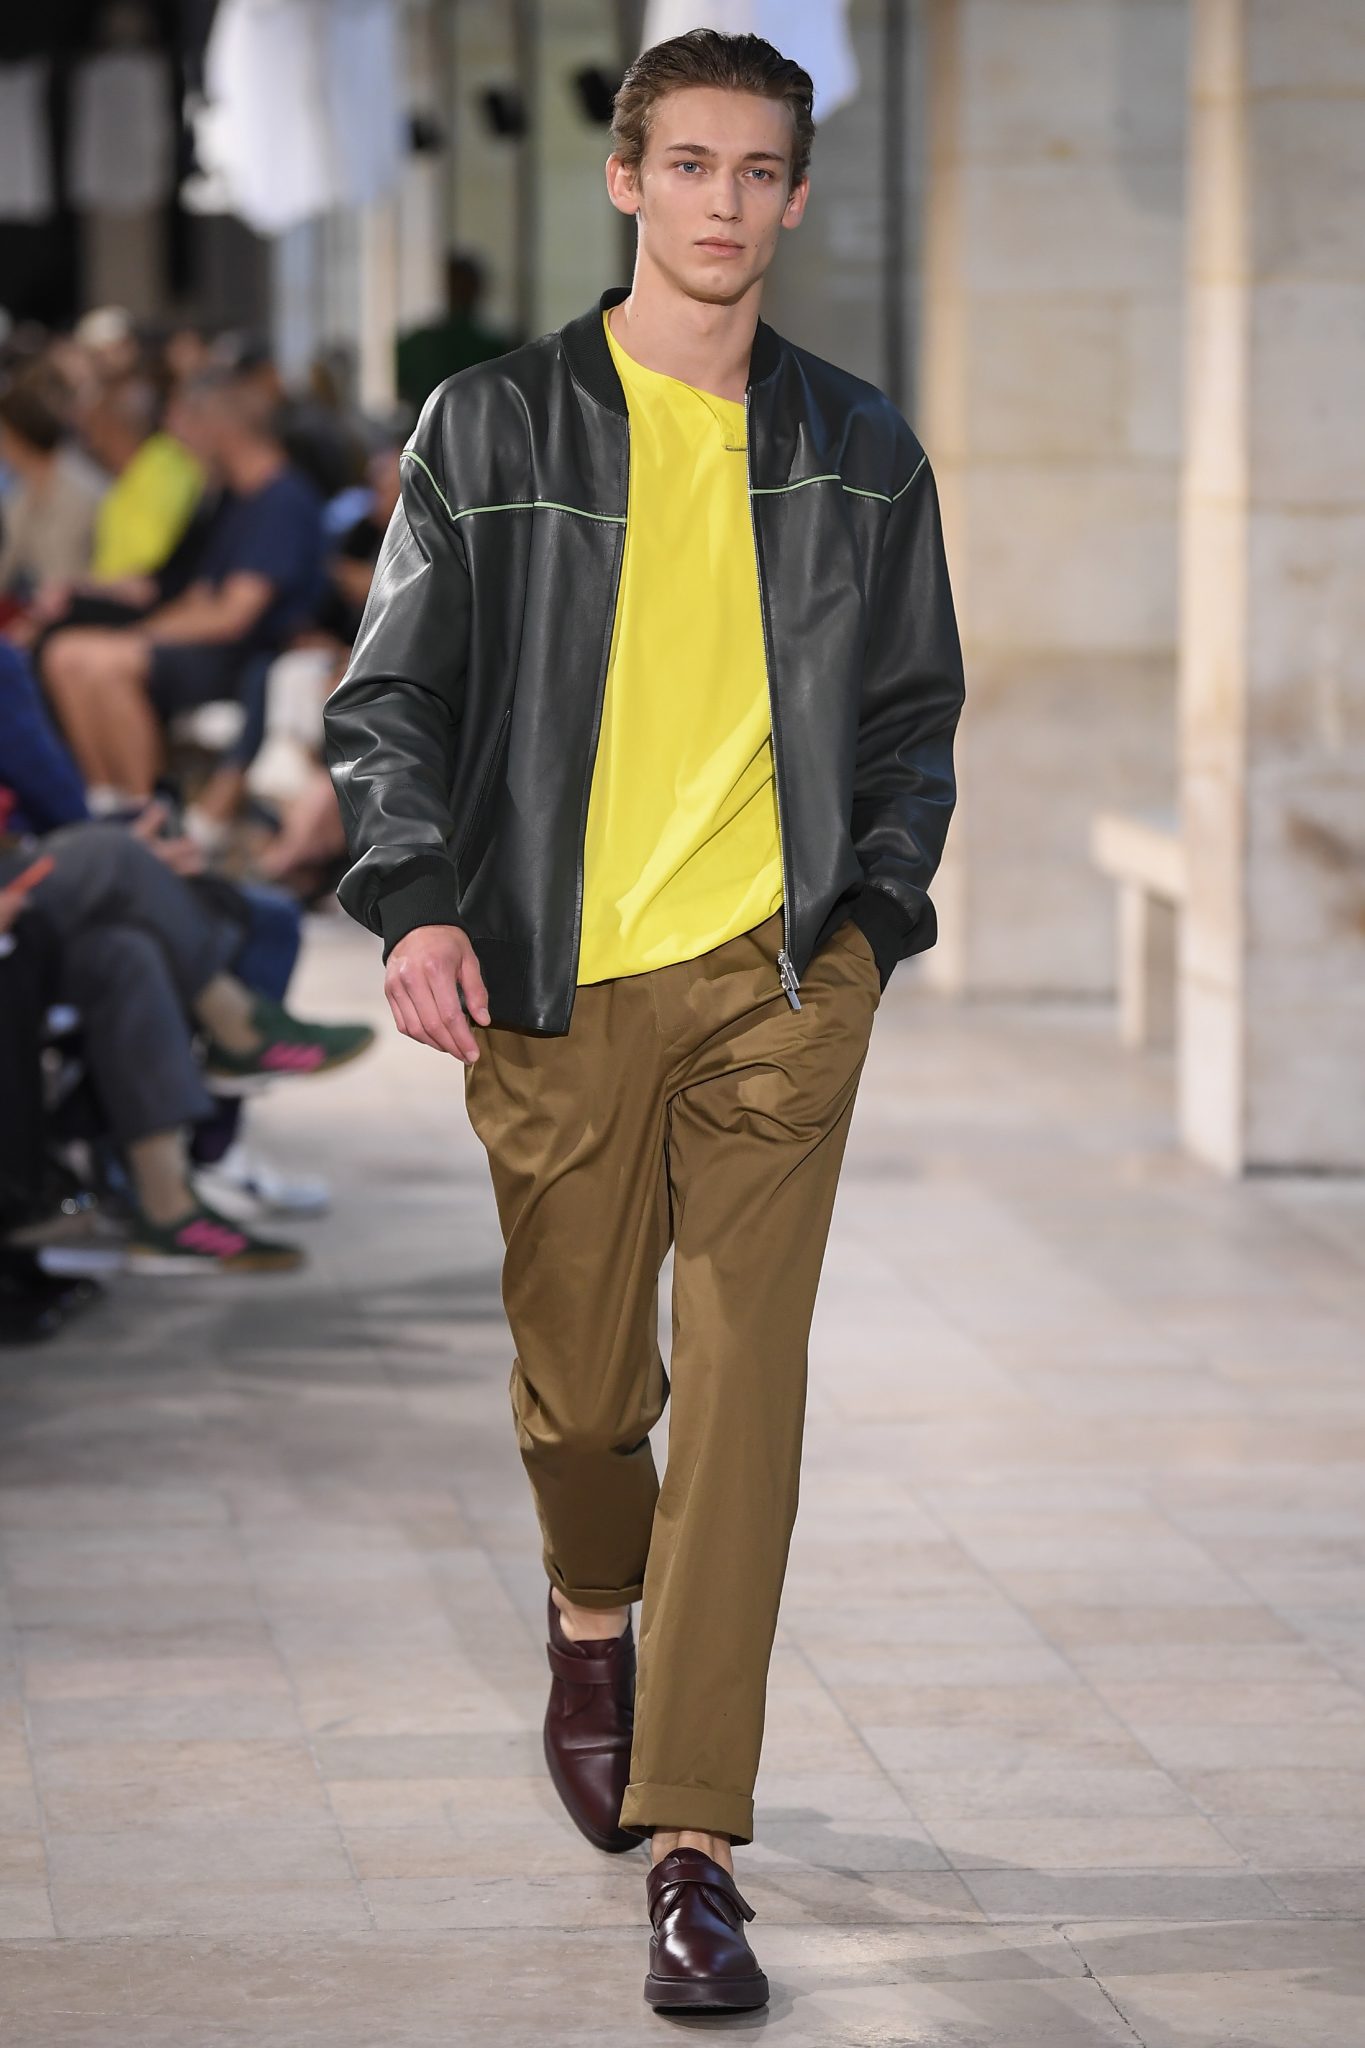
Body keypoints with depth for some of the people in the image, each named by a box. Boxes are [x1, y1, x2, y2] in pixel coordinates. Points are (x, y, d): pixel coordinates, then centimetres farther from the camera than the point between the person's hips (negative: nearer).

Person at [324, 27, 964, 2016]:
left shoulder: (858, 455, 10)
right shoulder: (491, 432, 4)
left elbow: (913, 716, 18)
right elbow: (392, 696, 2)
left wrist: (873, 918, 4)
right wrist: (416, 899, -15)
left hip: (777, 976, 0)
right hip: (557, 980, 0)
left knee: (742, 1392, -10)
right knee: (582, 1388, 9)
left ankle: (694, 1848, -9)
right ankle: (595, 1613, 45)